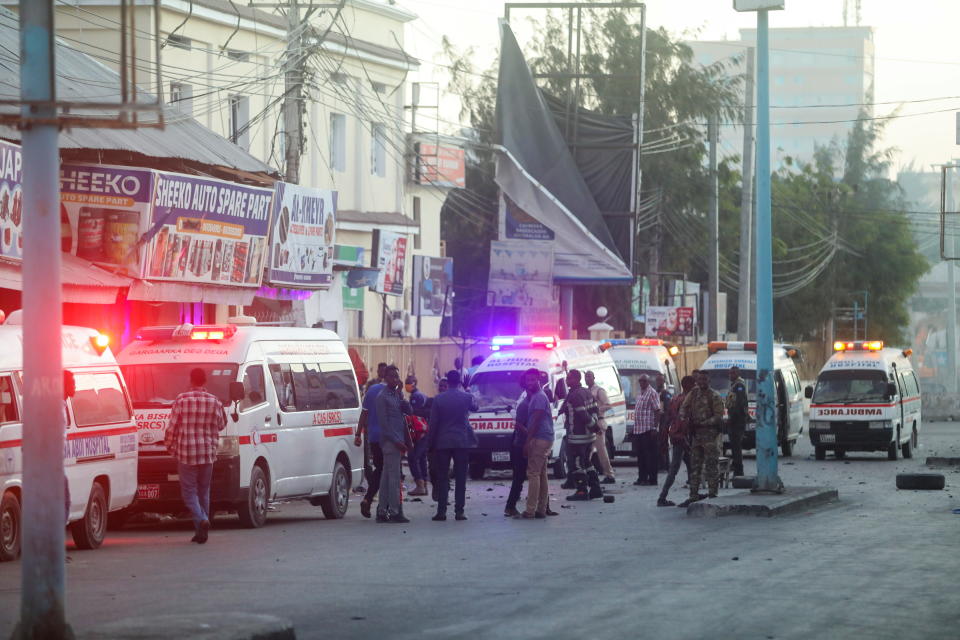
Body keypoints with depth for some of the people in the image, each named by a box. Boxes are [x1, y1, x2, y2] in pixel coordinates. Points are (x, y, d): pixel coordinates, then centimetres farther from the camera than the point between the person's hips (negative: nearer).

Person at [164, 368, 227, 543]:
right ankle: (201, 532, 13)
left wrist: (169, 445, 12)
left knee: (189, 491, 1)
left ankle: (201, 520, -23)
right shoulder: (214, 402, 0)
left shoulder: (182, 400, -7)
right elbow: (221, 425, 12)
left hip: (186, 453, -3)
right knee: (203, 491, 13)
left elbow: (172, 427, -4)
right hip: (207, 453, 3)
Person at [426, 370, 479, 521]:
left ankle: (441, 511, -1)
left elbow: (433, 424, -3)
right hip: (462, 442, 0)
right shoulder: (466, 397, -3)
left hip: (442, 443, 0)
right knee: (461, 479, 3)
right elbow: (474, 407, 20)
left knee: (442, 479, 4)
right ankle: (459, 511, 0)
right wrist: (464, 391, 30)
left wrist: (430, 443, 5)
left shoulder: (439, 399, -4)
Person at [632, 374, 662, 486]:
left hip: (648, 429, -9)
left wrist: (655, 427, -19)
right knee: (640, 455, 12)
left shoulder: (652, 393, -9)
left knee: (650, 455, -5)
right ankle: (642, 478, 19)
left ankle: (652, 479, -3)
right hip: (638, 429, 9)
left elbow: (658, 411, -14)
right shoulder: (640, 393, 17)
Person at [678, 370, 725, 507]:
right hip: (695, 434, 7)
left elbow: (718, 417, -12)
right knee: (694, 467, 10)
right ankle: (694, 496, 16)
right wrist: (683, 419, -9)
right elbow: (684, 407, 11)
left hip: (710, 434, -7)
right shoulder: (693, 393, 10)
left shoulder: (714, 396, -7)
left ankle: (712, 495, -1)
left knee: (711, 467, -5)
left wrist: (702, 424, -17)